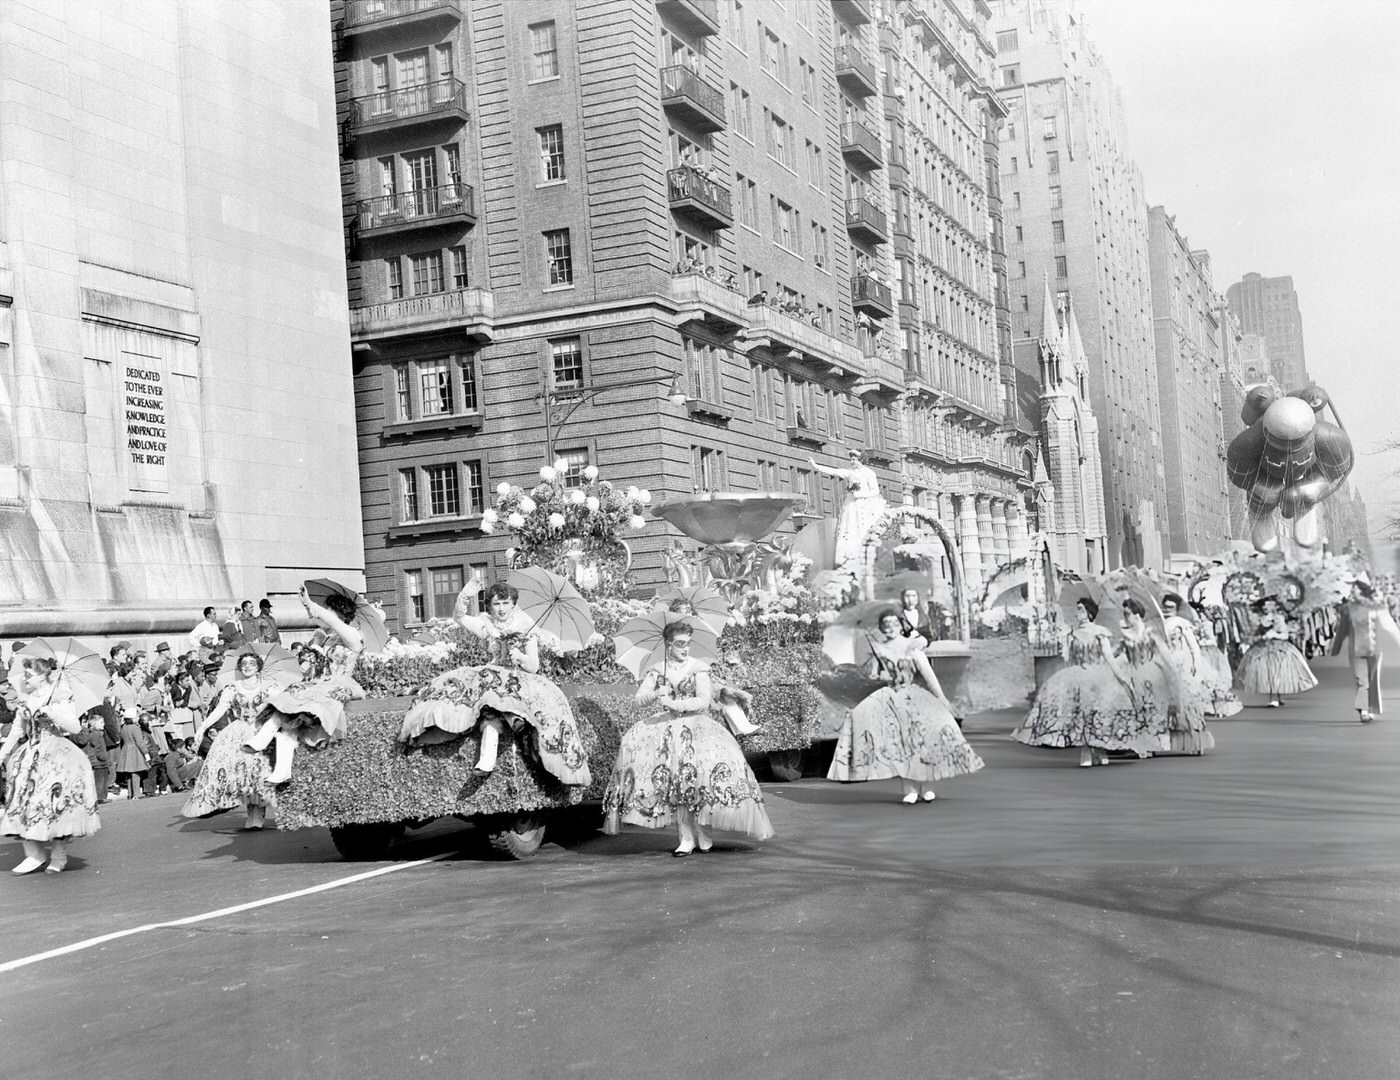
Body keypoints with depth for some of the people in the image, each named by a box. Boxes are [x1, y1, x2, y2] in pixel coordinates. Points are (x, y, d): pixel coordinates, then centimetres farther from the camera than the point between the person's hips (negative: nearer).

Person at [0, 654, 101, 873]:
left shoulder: (59, 699, -8)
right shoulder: (26, 701, 8)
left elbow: (75, 727, -16)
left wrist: (50, 713, -26)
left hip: (57, 754, -6)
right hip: (31, 754, 6)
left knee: (56, 804, -6)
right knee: (23, 799, -3)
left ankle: (58, 857, 6)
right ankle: (34, 854, 5)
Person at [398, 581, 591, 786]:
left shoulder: (525, 627, 4)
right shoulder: (486, 624, 9)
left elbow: (534, 668, 1)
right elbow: (460, 618, -8)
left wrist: (521, 658, -20)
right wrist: (463, 597, -26)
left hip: (521, 680, 0)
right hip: (492, 677, 0)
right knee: (491, 714, -32)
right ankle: (486, 761, -45)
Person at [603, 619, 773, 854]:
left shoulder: (698, 668, 3)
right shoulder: (656, 671, 11)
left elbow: (704, 701, -7)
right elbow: (640, 698, 2)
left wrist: (676, 704, -18)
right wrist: (656, 694, -19)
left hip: (696, 724, -2)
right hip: (667, 725, 2)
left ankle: (703, 833, -11)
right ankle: (686, 837, -13)